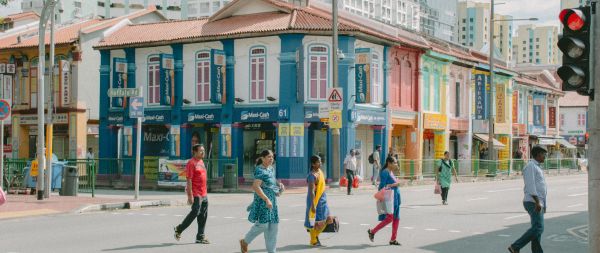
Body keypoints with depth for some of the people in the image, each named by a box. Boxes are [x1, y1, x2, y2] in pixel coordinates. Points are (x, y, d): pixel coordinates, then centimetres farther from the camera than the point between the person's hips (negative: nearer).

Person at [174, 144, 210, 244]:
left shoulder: (201, 162, 16)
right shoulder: (191, 163, -12)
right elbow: (189, 180, -16)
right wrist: (190, 195, -21)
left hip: (203, 194, 9)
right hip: (196, 194, -9)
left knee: (203, 215, 7)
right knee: (195, 212, -9)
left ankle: (200, 237, 12)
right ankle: (179, 229, 10)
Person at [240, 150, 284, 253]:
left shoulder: (271, 169, 14)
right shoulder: (260, 170, -13)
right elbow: (256, 186, -23)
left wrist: (279, 185, 8)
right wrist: (266, 199, -26)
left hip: (272, 200, 8)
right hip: (262, 201, -8)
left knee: (273, 225, 5)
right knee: (263, 224, -9)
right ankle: (245, 242, 12)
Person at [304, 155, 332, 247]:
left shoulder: (320, 171, 8)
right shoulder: (312, 175, -20)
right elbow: (311, 191, -24)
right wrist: (313, 205, -26)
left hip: (322, 199, 9)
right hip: (315, 200, -9)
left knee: (325, 220, 11)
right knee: (315, 221, 2)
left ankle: (316, 236, 29)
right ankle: (313, 241, 16)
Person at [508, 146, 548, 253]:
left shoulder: (537, 167, 21)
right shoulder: (530, 166, -10)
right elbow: (530, 185, -19)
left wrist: (543, 204, 23)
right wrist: (537, 202, -26)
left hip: (538, 203, 10)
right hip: (533, 203, -10)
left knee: (537, 229, 6)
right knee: (537, 228, -16)